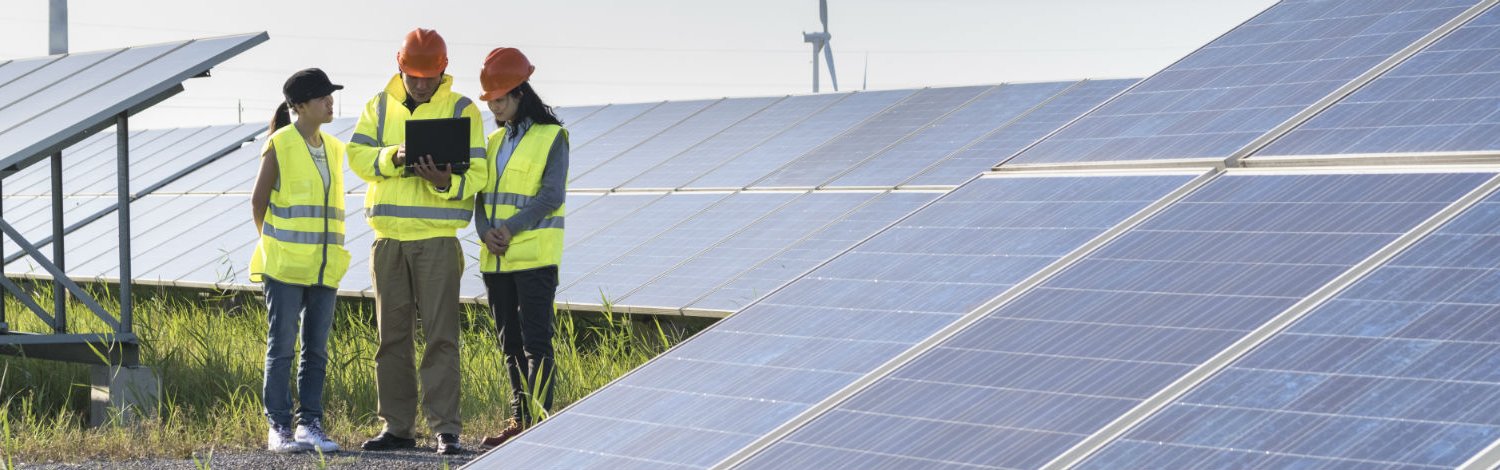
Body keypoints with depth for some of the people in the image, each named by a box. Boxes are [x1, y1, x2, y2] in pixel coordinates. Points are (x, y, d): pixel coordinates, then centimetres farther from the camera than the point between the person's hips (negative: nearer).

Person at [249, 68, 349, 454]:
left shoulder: (333, 149, 12)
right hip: (286, 266, -6)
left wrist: (333, 253, 12)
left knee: (316, 349, 6)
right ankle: (279, 429, 0)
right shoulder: (279, 146, -6)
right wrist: (273, 246, 2)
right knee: (282, 347, -2)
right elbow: (258, 201, -2)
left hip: (324, 267, 6)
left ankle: (310, 425, 9)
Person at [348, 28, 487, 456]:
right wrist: (393, 157, -20)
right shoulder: (380, 106, 10)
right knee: (392, 336, 8)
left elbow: (475, 176, -4)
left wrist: (445, 181, -24)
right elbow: (357, 155, -1)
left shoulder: (462, 110, 2)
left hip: (437, 240, -3)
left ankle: (446, 429, -7)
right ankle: (396, 427, 14)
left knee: (441, 336, -7)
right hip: (388, 239, 3)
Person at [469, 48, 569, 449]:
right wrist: (485, 232, -6)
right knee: (510, 342, 9)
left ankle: (539, 419, -10)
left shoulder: (551, 137, -3)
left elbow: (552, 195, -11)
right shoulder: (495, 141, 16)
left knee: (535, 341, -9)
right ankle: (519, 420, 14)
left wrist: (511, 228, -17)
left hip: (535, 255, -7)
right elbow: (482, 195, 13)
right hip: (496, 258, 7)